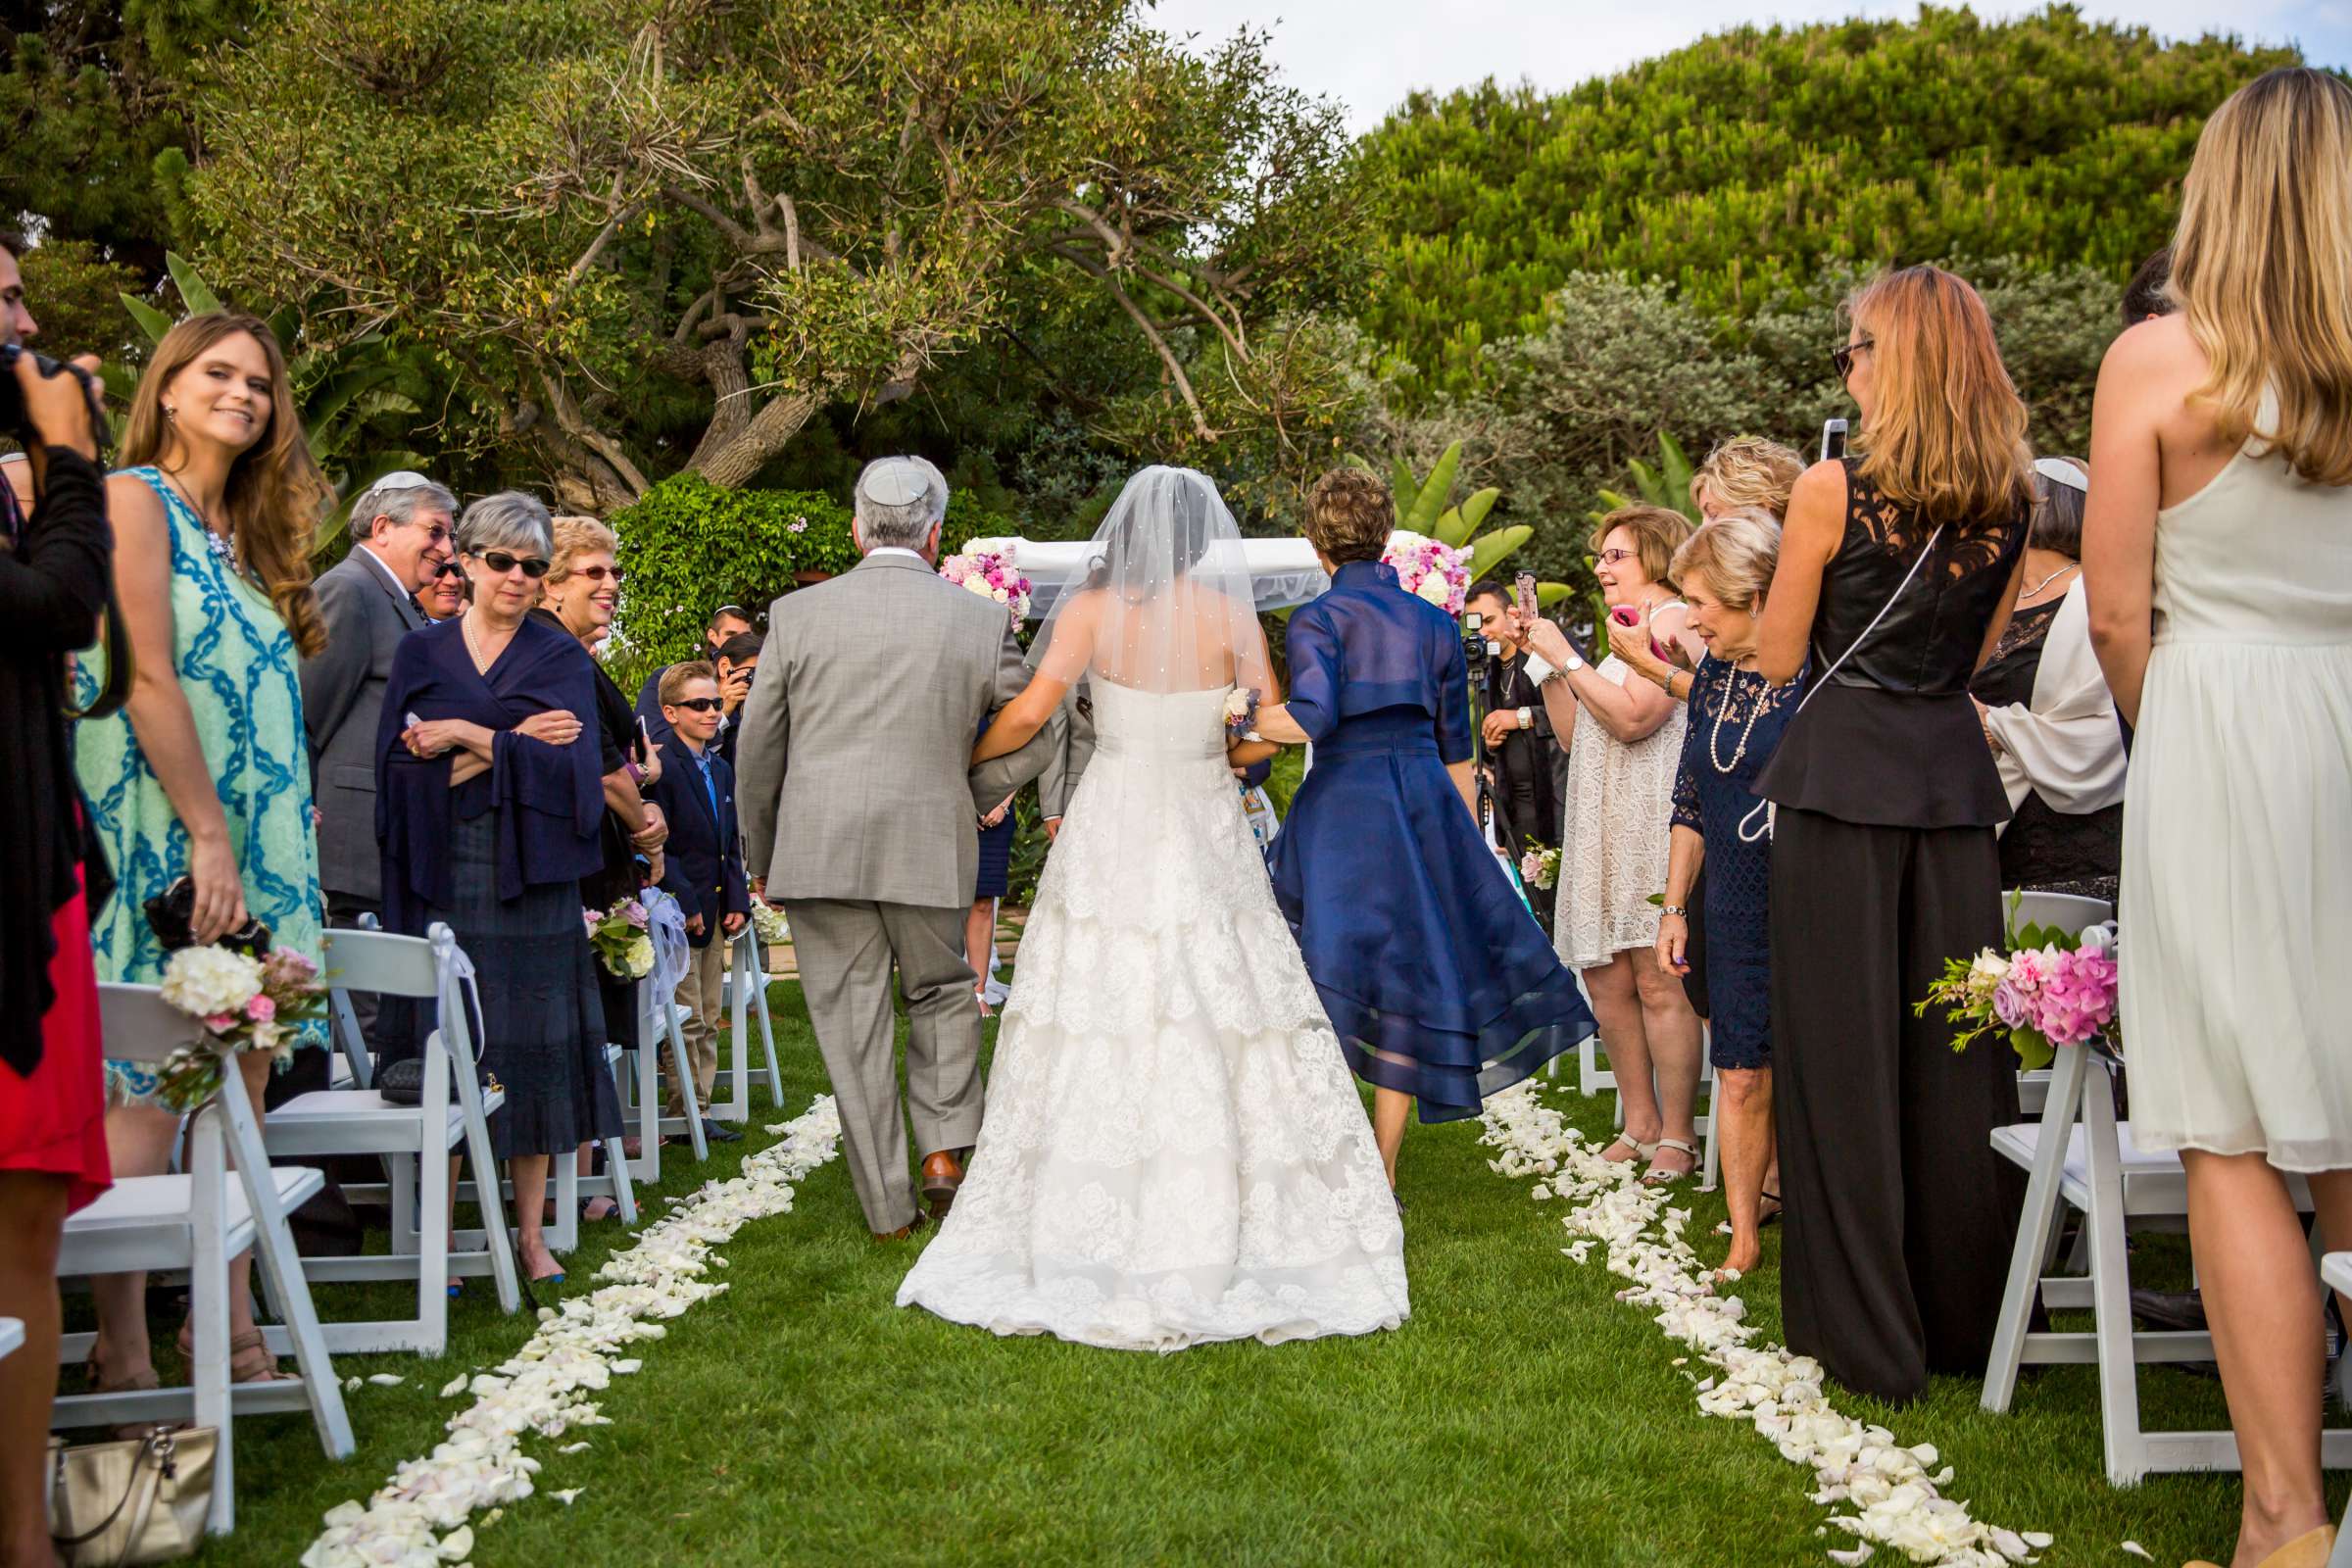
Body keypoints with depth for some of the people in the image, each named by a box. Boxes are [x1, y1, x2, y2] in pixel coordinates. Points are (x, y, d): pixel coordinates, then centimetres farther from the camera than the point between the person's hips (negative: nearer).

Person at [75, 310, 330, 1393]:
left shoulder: (247, 530, 19)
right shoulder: (136, 499, -4)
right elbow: (148, 681, -13)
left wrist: (283, 850, 10)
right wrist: (207, 835, -17)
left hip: (256, 844, 8)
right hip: (167, 838, -8)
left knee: (239, 1092, 7)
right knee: (148, 1097, -7)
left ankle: (232, 1330, 13)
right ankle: (123, 1361, -1)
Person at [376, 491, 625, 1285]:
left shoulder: (561, 659, 8)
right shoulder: (420, 654, 10)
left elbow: (571, 768, -5)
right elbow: (400, 765, -2)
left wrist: (468, 737, -9)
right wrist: (514, 746, -10)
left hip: (530, 879, 0)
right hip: (440, 877, 0)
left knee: (532, 1048, 0)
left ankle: (531, 1230, 7)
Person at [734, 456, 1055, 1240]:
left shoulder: (797, 613, -1)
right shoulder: (980, 619, -1)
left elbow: (757, 751, 3)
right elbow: (1031, 740, 5)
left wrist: (761, 859, 14)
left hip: (819, 851, 0)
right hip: (932, 850, 0)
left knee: (852, 1025, 8)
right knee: (941, 995, 23)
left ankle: (888, 1207, 14)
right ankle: (945, 1146, 11)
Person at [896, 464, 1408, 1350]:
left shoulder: (1092, 610, -4)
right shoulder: (1230, 614, -1)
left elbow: (1030, 713, -11)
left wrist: (965, 757, 7)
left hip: (1109, 837, 0)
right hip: (1206, 836, 1)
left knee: (1094, 1033, 5)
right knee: (1218, 1025, 5)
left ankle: (1087, 1228, 10)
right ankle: (1213, 1229, 9)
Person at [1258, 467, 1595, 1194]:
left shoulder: (1317, 620, -3)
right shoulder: (1436, 623, 11)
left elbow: (1312, 716, -21)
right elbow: (1457, 750, 13)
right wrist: (1467, 845, 20)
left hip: (1342, 804, -4)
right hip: (1426, 805, 4)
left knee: (1331, 988, 2)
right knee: (1409, 983, 8)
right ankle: (1383, 1178, 13)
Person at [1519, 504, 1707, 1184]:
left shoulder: (1671, 619, -6)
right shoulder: (1636, 627, 25)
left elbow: (1632, 718, -20)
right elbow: (1573, 735, 19)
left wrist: (1566, 656, -13)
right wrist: (1546, 661, 10)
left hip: (1654, 826, -9)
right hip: (1606, 830, 9)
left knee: (1658, 984, -7)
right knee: (1608, 981, 7)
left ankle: (1677, 1138, 0)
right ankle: (1641, 1126, 15)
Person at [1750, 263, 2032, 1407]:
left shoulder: (1832, 490, -9)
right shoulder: (2008, 501, 6)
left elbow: (1777, 658, -3)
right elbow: (1983, 650, 16)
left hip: (1842, 773, -5)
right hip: (1952, 771, 5)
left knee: (1844, 1044, 3)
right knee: (1951, 1039, 12)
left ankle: (1866, 1334, 9)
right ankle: (1966, 1321, 23)